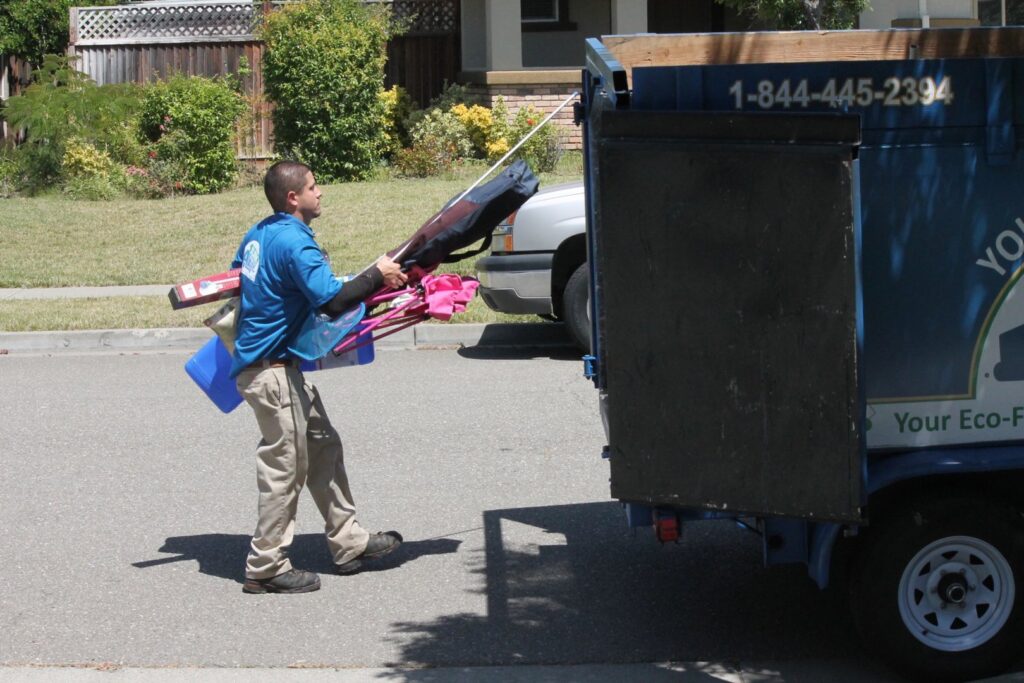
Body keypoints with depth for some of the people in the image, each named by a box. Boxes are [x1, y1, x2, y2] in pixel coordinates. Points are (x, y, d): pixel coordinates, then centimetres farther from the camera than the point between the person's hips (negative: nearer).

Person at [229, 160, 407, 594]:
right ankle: (265, 568, 6)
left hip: (283, 367, 10)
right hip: (270, 370, -10)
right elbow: (333, 301, -28)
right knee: (286, 465, -2)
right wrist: (378, 275, -16)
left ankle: (349, 543, 23)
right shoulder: (295, 242, -20)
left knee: (323, 447, 15)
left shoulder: (258, 234, 9)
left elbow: (234, 280, 24)